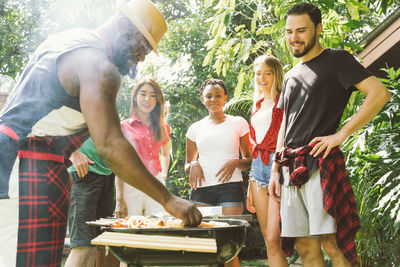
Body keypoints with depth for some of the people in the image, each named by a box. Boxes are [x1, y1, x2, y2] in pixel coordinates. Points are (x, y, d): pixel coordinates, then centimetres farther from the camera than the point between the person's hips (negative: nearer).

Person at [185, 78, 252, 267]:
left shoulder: (238, 123, 9)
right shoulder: (195, 128, 14)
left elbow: (249, 160, 12)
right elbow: (187, 165, 22)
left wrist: (235, 162, -9)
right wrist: (193, 165, -2)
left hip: (230, 187, -2)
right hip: (201, 188, 2)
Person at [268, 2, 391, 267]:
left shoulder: (336, 59, 3)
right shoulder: (291, 76, 23)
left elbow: (380, 93, -11)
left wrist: (342, 134, -14)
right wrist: (275, 170, 16)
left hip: (320, 164, -6)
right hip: (290, 169, 6)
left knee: (331, 243, -11)